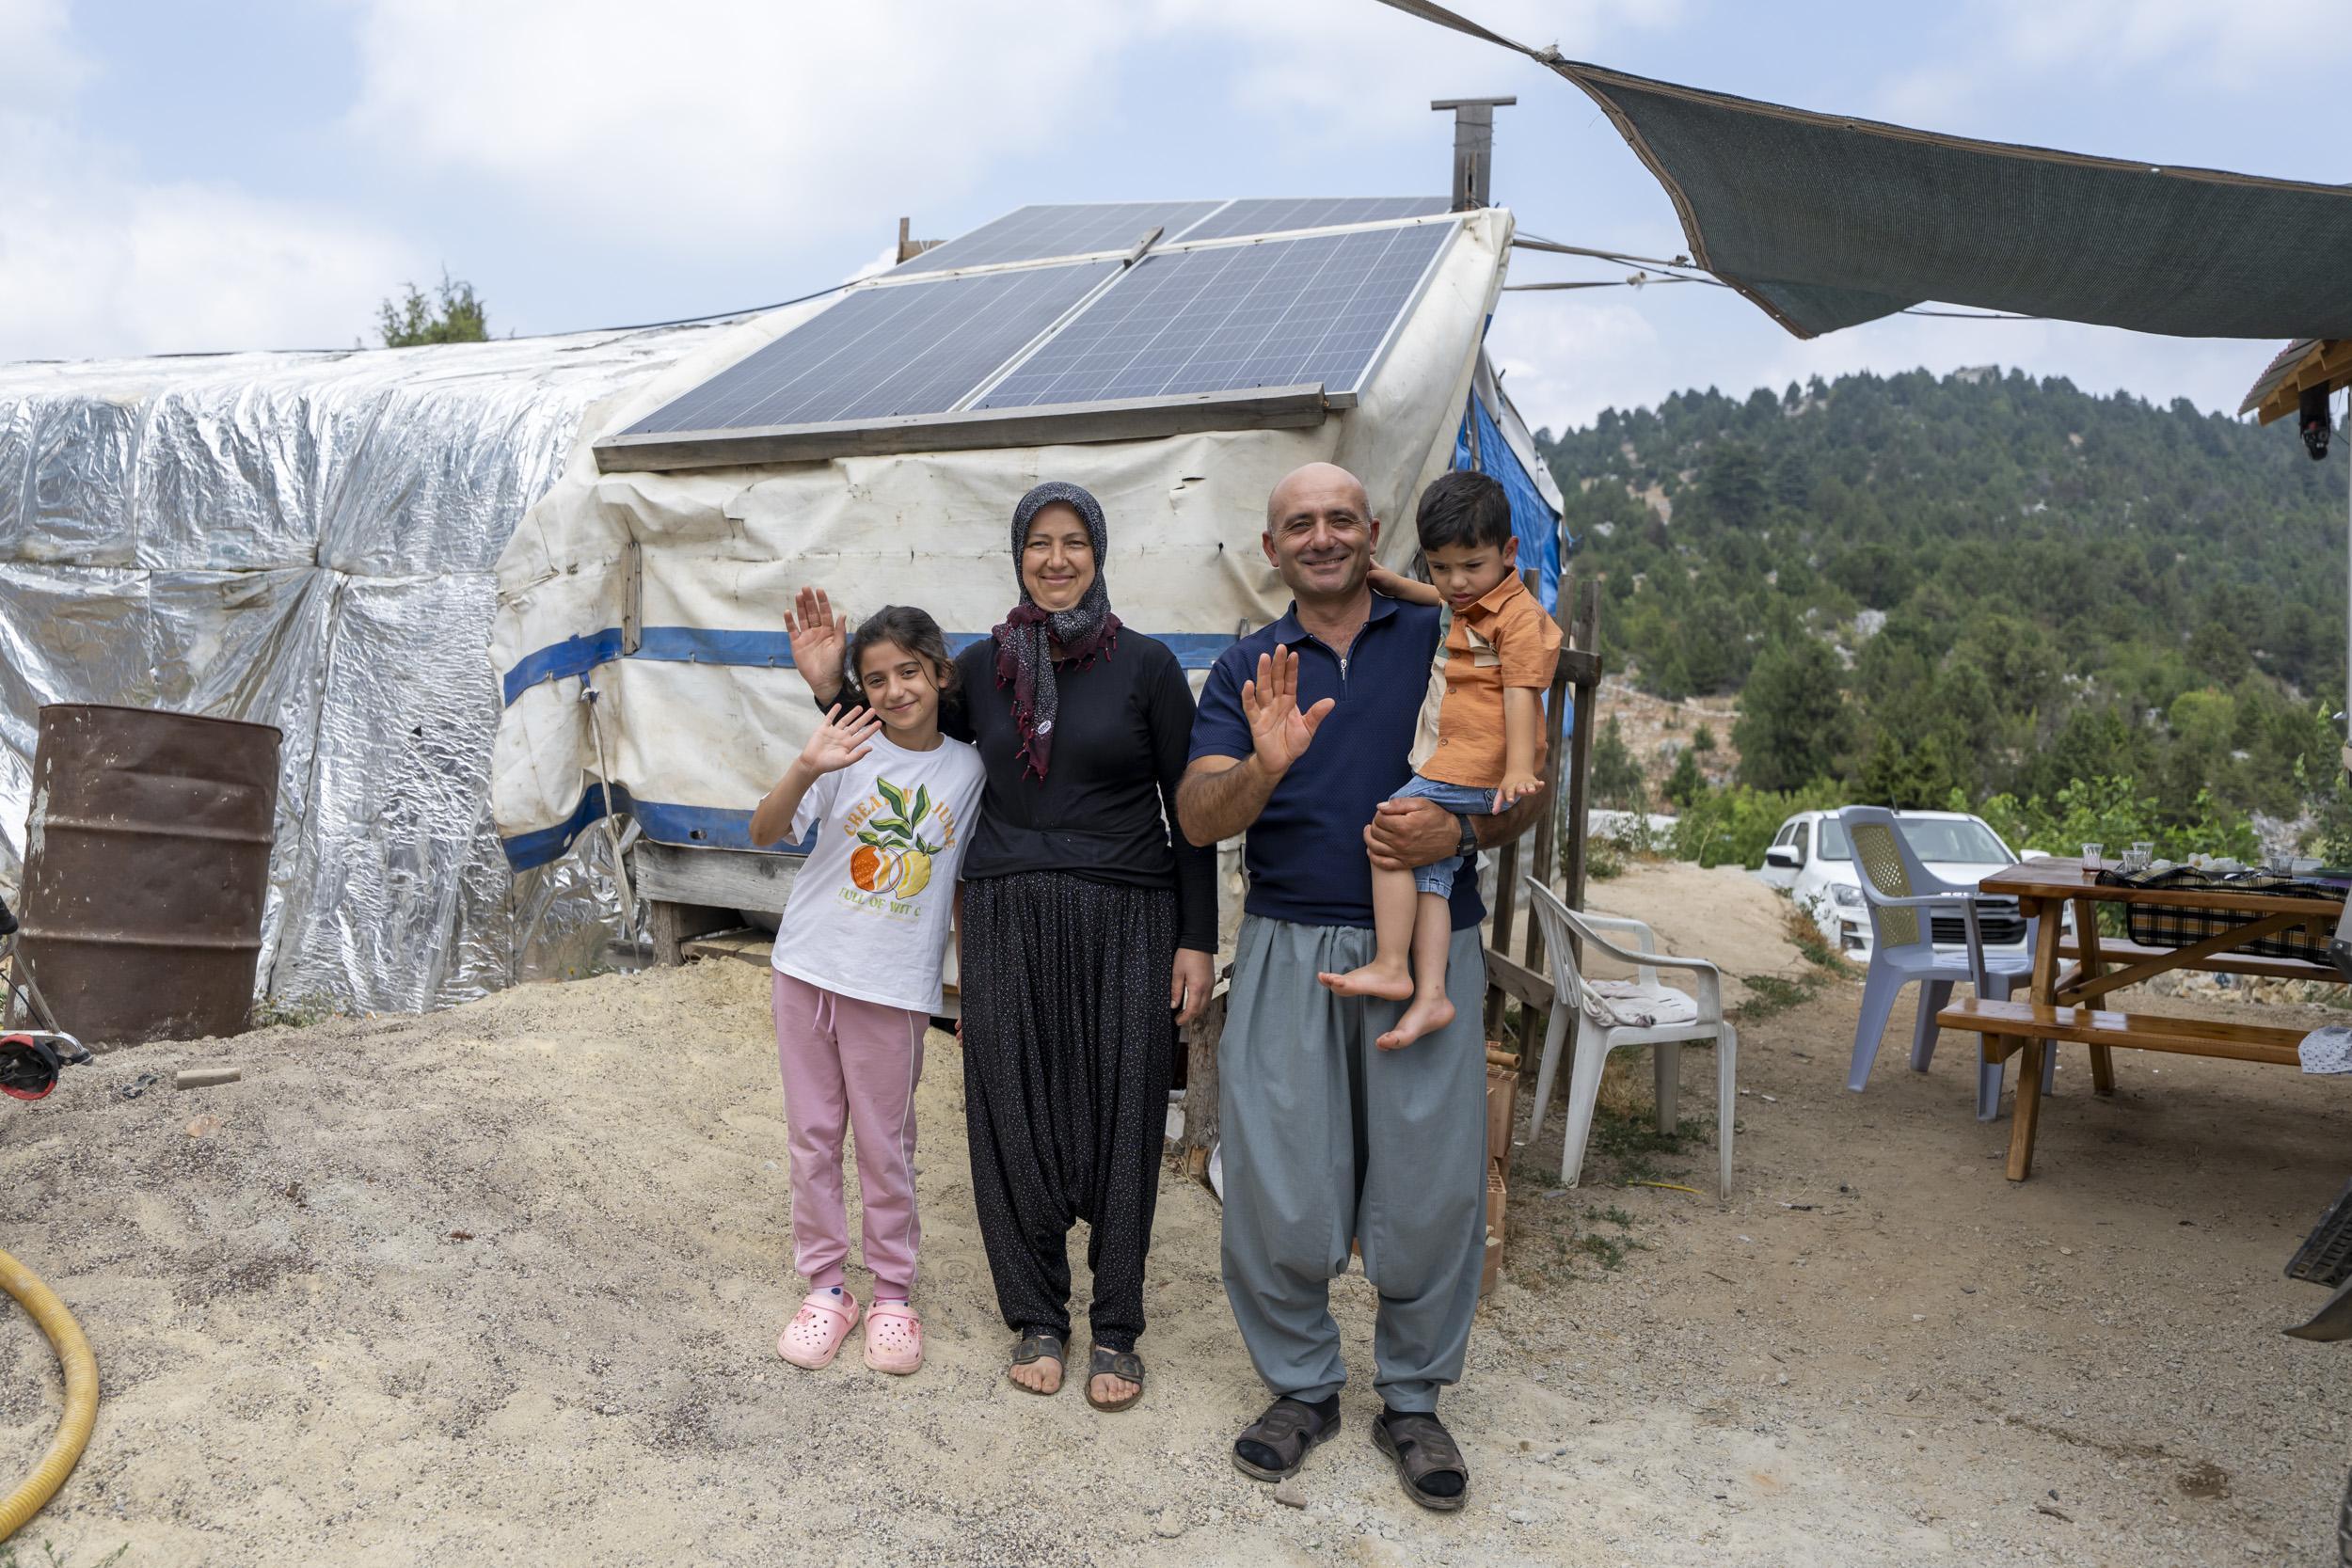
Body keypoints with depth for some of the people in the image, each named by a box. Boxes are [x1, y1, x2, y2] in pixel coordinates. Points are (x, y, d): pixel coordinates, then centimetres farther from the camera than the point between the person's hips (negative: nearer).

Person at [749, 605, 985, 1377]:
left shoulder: (968, 769, -1)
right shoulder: (850, 747, -4)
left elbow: (965, 884, 6)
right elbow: (764, 832, -12)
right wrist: (806, 768, -30)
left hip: (896, 986, -1)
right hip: (809, 967, 1)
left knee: (885, 1145, 8)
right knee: (813, 1136, 11)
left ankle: (893, 1294, 24)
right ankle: (825, 1288, 26)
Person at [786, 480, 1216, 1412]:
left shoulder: (1146, 664, -1)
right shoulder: (981, 666, 6)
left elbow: (1189, 810, 0)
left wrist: (1197, 940, -3)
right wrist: (829, 683, 5)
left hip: (1124, 923, -2)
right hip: (1007, 923, 2)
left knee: (1120, 1119, 4)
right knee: (1015, 1120, 7)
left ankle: (1116, 1329, 21)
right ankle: (1036, 1317, 26)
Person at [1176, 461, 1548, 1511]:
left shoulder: (1443, 643, 6)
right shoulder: (1246, 669, 9)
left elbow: (1524, 793, 8)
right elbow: (1198, 819, -2)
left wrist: (1457, 831, -14)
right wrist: (1264, 765, -23)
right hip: (1288, 953, 1)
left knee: (1430, 1183, 4)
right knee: (1278, 1185, 3)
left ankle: (1413, 1399, 25)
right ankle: (1301, 1386, 26)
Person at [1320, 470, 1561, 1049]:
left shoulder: (1519, 616, -11)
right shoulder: (1461, 603, 19)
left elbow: (1520, 695, -19)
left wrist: (1518, 768, -28)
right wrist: (1390, 582, 31)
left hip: (1474, 770, -10)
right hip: (1447, 767, 10)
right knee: (1430, 872, 1)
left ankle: (1390, 968, -11)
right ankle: (1431, 994, -3)